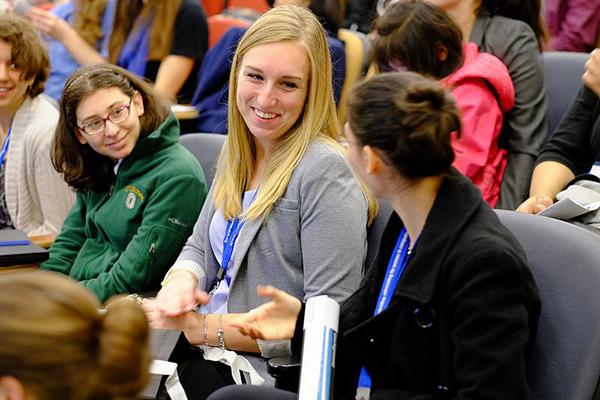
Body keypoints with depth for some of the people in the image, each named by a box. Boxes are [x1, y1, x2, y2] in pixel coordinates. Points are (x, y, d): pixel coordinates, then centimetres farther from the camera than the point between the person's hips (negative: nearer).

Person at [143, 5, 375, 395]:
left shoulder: (325, 170, -17)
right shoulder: (239, 154, 8)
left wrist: (205, 328, -19)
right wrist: (181, 281, -6)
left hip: (274, 374, -7)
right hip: (211, 349, 7)